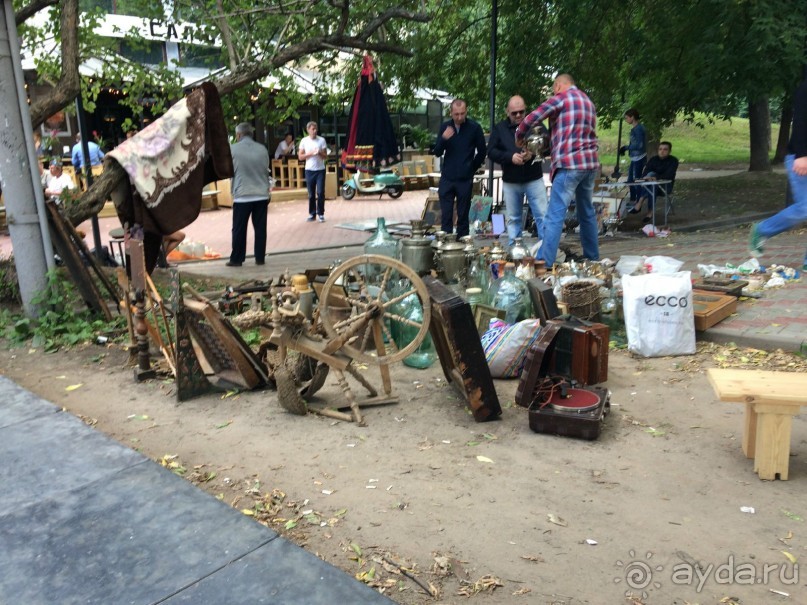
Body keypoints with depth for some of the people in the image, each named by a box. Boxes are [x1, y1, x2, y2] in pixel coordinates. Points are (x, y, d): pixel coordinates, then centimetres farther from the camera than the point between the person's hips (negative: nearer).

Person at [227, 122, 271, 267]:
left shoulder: (232, 149, -5)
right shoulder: (262, 149, 3)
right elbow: (266, 171, 10)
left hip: (242, 195, -2)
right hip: (262, 195, 3)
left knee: (239, 229, 6)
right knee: (260, 228, 8)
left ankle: (236, 259, 12)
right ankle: (260, 258, 11)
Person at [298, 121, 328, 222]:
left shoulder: (321, 140, 1)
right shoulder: (304, 141, 2)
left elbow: (325, 156, 3)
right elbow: (300, 157, 1)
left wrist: (320, 153, -17)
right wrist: (311, 153, -12)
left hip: (320, 169, 0)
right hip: (309, 170, 1)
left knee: (320, 192, -5)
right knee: (311, 194, 4)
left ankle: (321, 214, 3)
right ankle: (312, 214, 13)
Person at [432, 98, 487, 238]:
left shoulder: (474, 128, -2)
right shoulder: (444, 127, 5)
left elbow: (482, 151, 7)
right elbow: (437, 153, 3)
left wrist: (472, 168, 8)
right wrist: (444, 139, -15)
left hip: (465, 179, -2)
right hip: (446, 179, 2)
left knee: (463, 215, 4)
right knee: (446, 215, 1)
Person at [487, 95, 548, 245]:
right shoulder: (500, 128, 4)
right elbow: (491, 151, -1)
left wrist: (533, 154, -22)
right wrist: (510, 157, -16)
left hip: (534, 179, -1)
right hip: (511, 181, 1)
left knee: (542, 215, -2)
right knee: (513, 218, 10)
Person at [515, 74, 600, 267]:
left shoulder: (561, 97, -2)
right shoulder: (588, 101, 21)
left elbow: (531, 119, -8)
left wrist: (519, 138, 10)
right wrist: (552, 146, 21)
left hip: (569, 164, -8)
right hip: (591, 163, 8)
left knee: (555, 216, -11)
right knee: (587, 212, 16)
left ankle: (544, 263, -15)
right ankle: (592, 258, 23)